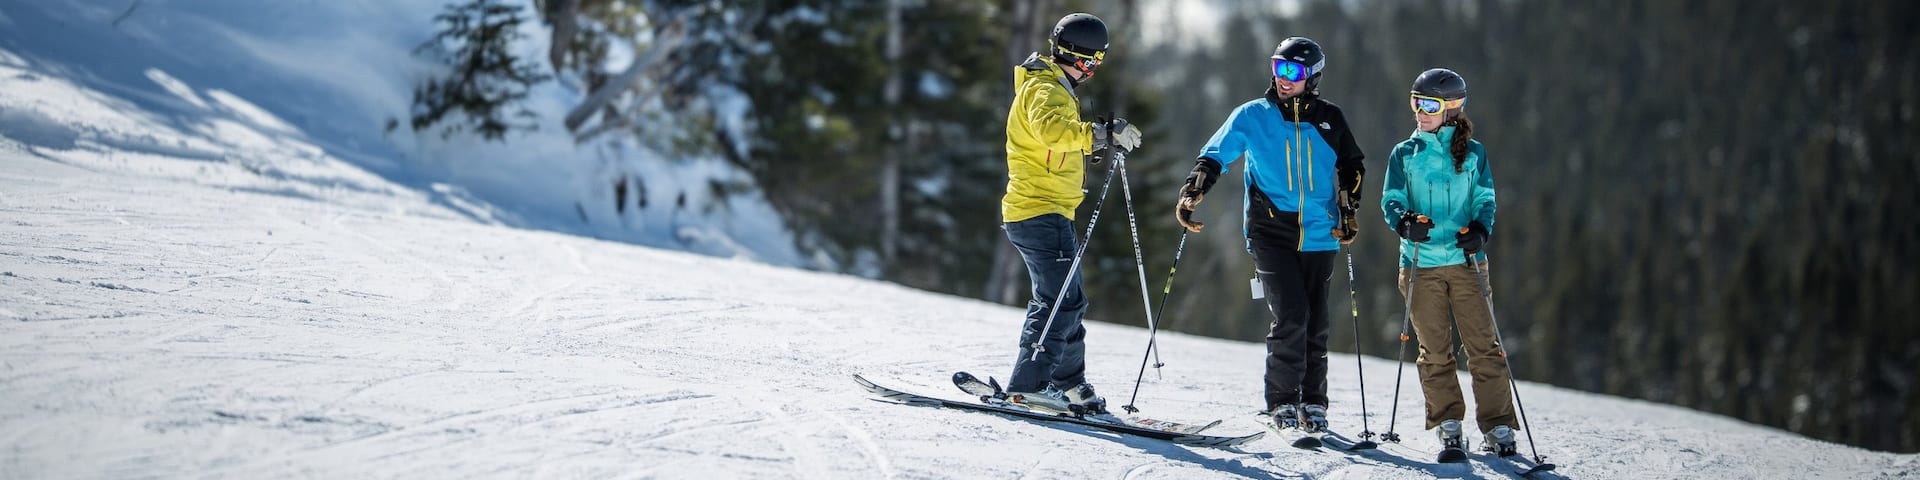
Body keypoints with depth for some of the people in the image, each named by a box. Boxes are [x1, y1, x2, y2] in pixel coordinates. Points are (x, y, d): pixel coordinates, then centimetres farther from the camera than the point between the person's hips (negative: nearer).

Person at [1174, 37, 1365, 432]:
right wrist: (1191, 194, -8)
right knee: (1290, 317, -16)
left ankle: (1313, 404, 16)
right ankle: (1283, 401, -5)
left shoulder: (1329, 119, 8)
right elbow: (1215, 157, 6)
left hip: (1318, 236, 2)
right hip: (1271, 234, -2)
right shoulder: (1252, 116, 4)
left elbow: (1352, 167, 20)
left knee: (1315, 325, 5)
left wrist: (1348, 213, 10)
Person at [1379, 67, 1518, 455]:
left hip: (1466, 261, -1)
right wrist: (1405, 221, -19)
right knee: (1435, 349, 3)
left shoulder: (1473, 153, 7)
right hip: (1421, 263, 1)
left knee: (1483, 345, -5)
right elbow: (1391, 200, 3)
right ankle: (1447, 423, 12)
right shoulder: (1404, 154, 9)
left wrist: (1479, 230, -14)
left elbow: (1484, 200, 6)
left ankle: (1497, 426, -2)